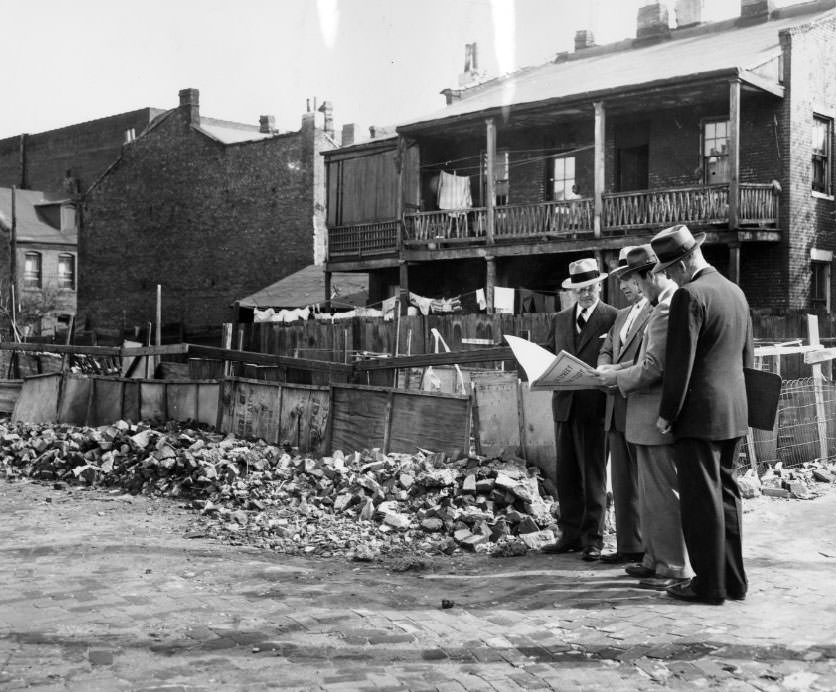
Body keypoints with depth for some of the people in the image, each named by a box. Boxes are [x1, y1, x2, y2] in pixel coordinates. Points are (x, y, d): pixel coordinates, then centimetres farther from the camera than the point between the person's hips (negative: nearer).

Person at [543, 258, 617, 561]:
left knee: (593, 475, 1)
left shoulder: (613, 318, -2)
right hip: (565, 404, 5)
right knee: (566, 474, 9)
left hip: (594, 405, -5)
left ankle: (592, 538, 8)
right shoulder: (561, 319, 15)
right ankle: (570, 534, 18)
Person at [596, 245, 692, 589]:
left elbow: (653, 366, -22)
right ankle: (656, 559, 29)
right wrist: (620, 370, 15)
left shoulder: (669, 308, -19)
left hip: (659, 418, -11)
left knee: (664, 493, -1)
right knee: (651, 493, 18)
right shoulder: (666, 304, 15)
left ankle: (675, 567, 9)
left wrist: (617, 378, -9)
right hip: (651, 417, 11)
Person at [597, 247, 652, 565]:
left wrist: (617, 370, -22)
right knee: (622, 483, 11)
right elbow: (607, 350, 18)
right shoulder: (621, 316, 22)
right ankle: (629, 546, 18)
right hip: (617, 408, 8)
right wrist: (603, 368, -4)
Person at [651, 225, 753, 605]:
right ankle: (732, 578, 22)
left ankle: (709, 584, 5)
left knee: (702, 499, -1)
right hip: (734, 414, 9)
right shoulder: (735, 292, 12)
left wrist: (667, 413, -11)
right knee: (725, 494, 15)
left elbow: (679, 361, -17)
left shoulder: (689, 296, -15)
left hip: (700, 413, -9)